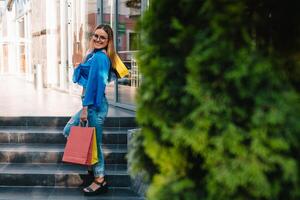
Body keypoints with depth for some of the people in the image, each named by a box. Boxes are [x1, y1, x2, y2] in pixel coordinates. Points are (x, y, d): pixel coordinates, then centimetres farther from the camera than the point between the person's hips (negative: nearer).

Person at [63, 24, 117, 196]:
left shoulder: (99, 57, -15)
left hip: (95, 105, -10)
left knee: (94, 142, -2)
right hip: (93, 104, 10)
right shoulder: (95, 55, 15)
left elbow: (93, 84, -19)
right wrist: (78, 66, 6)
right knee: (68, 131, 18)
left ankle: (100, 180, 11)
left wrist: (85, 108, -19)